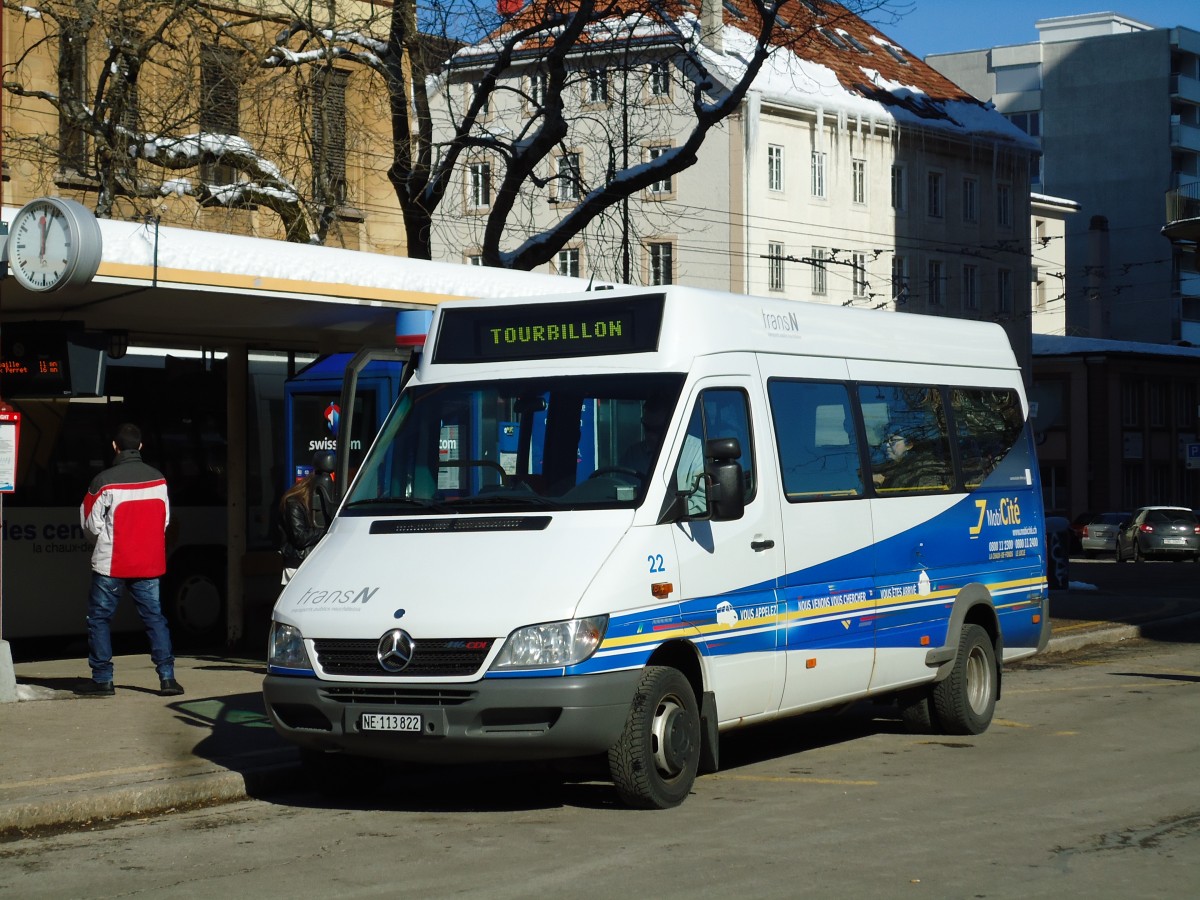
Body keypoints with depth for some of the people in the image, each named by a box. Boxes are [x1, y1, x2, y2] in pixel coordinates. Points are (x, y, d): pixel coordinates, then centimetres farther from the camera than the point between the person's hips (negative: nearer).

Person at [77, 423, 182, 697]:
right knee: (154, 617, 8)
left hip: (111, 564, -4)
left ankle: (102, 679, 8)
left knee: (99, 618, 9)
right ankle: (167, 677, -1)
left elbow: (92, 525, -7)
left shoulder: (104, 482, -14)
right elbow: (165, 520, 9)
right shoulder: (158, 480, 1)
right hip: (149, 562, 4)